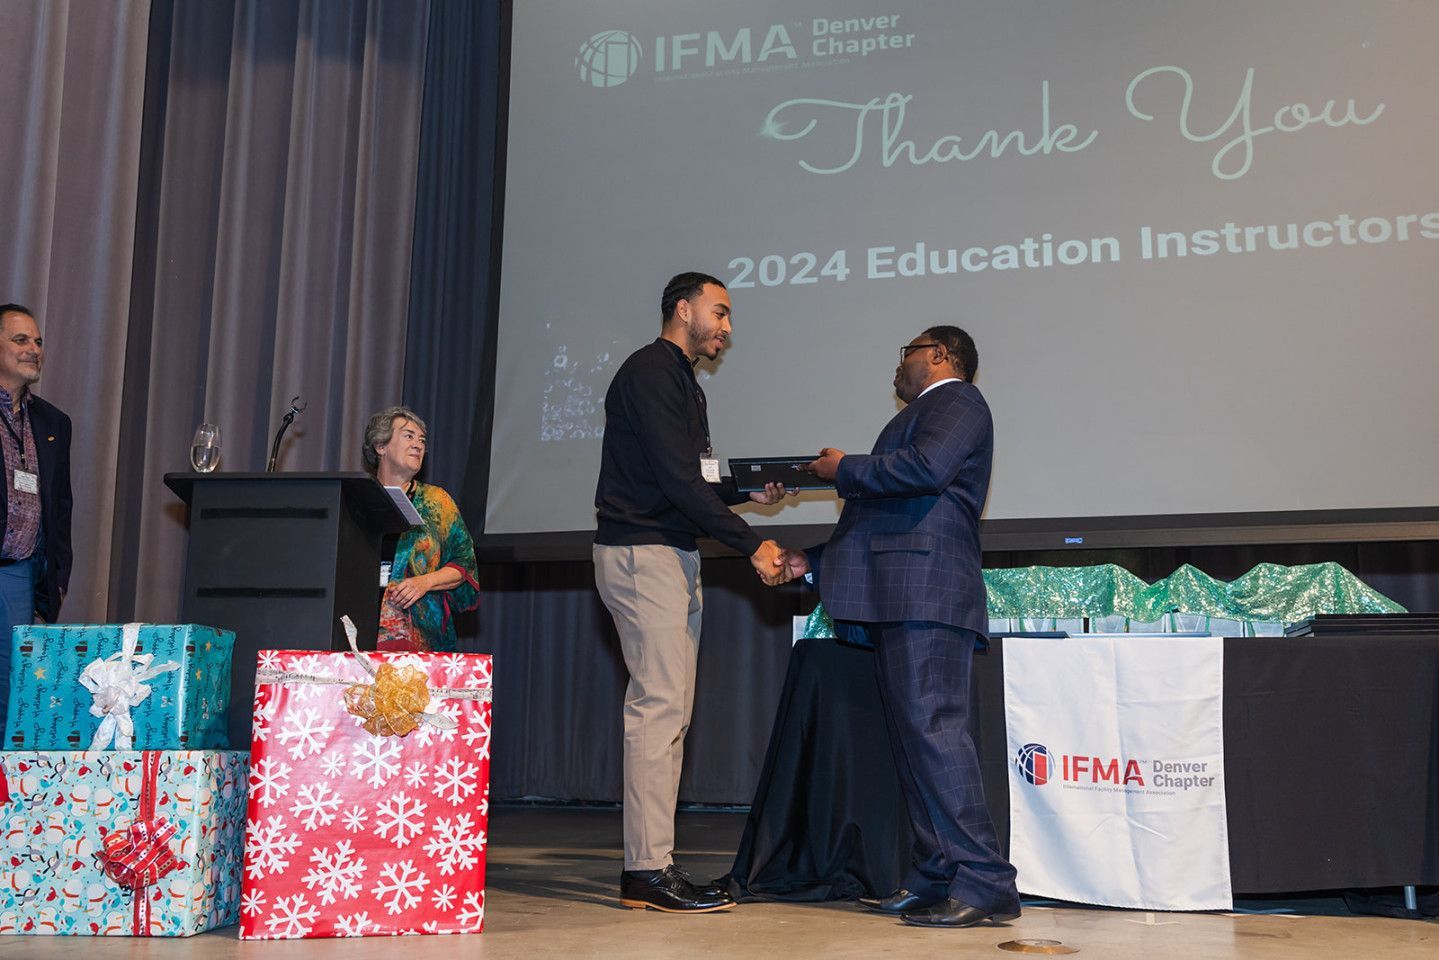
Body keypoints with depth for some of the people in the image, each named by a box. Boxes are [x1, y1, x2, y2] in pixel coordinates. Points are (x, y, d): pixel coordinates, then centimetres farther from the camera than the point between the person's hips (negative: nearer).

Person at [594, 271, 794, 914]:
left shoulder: (681, 381, 23)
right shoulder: (651, 372, -9)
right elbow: (677, 480, -18)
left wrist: (745, 493, 13)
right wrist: (751, 546, -17)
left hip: (674, 557, 10)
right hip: (641, 553, -10)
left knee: (668, 710, 7)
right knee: (659, 704, -13)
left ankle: (653, 862, 10)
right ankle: (647, 871, -11)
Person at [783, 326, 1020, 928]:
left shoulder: (956, 401, 2)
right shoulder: (921, 416, 31)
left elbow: (925, 468, -19)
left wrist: (843, 469, -7)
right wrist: (815, 563, 27)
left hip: (927, 596, -10)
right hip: (899, 602, 10)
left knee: (932, 729, -15)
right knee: (912, 736, 8)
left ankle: (985, 885, -15)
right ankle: (933, 880, 11)